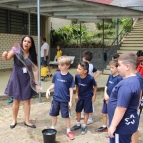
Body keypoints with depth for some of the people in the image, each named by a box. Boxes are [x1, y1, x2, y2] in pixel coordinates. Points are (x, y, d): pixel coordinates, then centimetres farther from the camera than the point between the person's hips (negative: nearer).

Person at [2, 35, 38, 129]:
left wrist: (36, 81, -8)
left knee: (27, 100, 10)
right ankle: (14, 120, 28)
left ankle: (27, 121, 25)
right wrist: (4, 55, -44)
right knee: (16, 101, 9)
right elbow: (6, 59, -21)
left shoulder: (33, 54, -8)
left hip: (28, 80, 2)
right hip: (16, 79, -2)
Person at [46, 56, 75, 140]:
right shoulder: (56, 75, -3)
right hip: (55, 99, 4)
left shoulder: (70, 77, -11)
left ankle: (69, 131, 24)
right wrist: (48, 90, -10)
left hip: (65, 100, -3)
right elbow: (53, 85, 9)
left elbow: (71, 90, -7)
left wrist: (70, 101, -8)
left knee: (66, 116, 8)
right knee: (54, 114, 16)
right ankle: (53, 128, 36)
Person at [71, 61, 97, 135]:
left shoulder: (90, 78, -28)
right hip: (80, 96, 4)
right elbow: (77, 86, 0)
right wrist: (76, 95, 1)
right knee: (78, 110, 14)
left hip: (88, 97, -4)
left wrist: (94, 95, -7)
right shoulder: (77, 76, -18)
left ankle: (84, 126, 26)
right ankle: (78, 124, 35)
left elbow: (95, 86, -9)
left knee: (86, 111, 8)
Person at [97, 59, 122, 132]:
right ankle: (104, 126, 39)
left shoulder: (119, 78, -17)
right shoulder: (110, 76, 4)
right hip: (107, 99, 7)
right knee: (104, 113, 19)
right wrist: (105, 94, -6)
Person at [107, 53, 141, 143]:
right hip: (127, 123, 10)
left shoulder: (126, 84, -26)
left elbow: (121, 108, -27)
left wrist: (113, 126, -21)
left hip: (122, 125, -10)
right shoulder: (135, 81, 7)